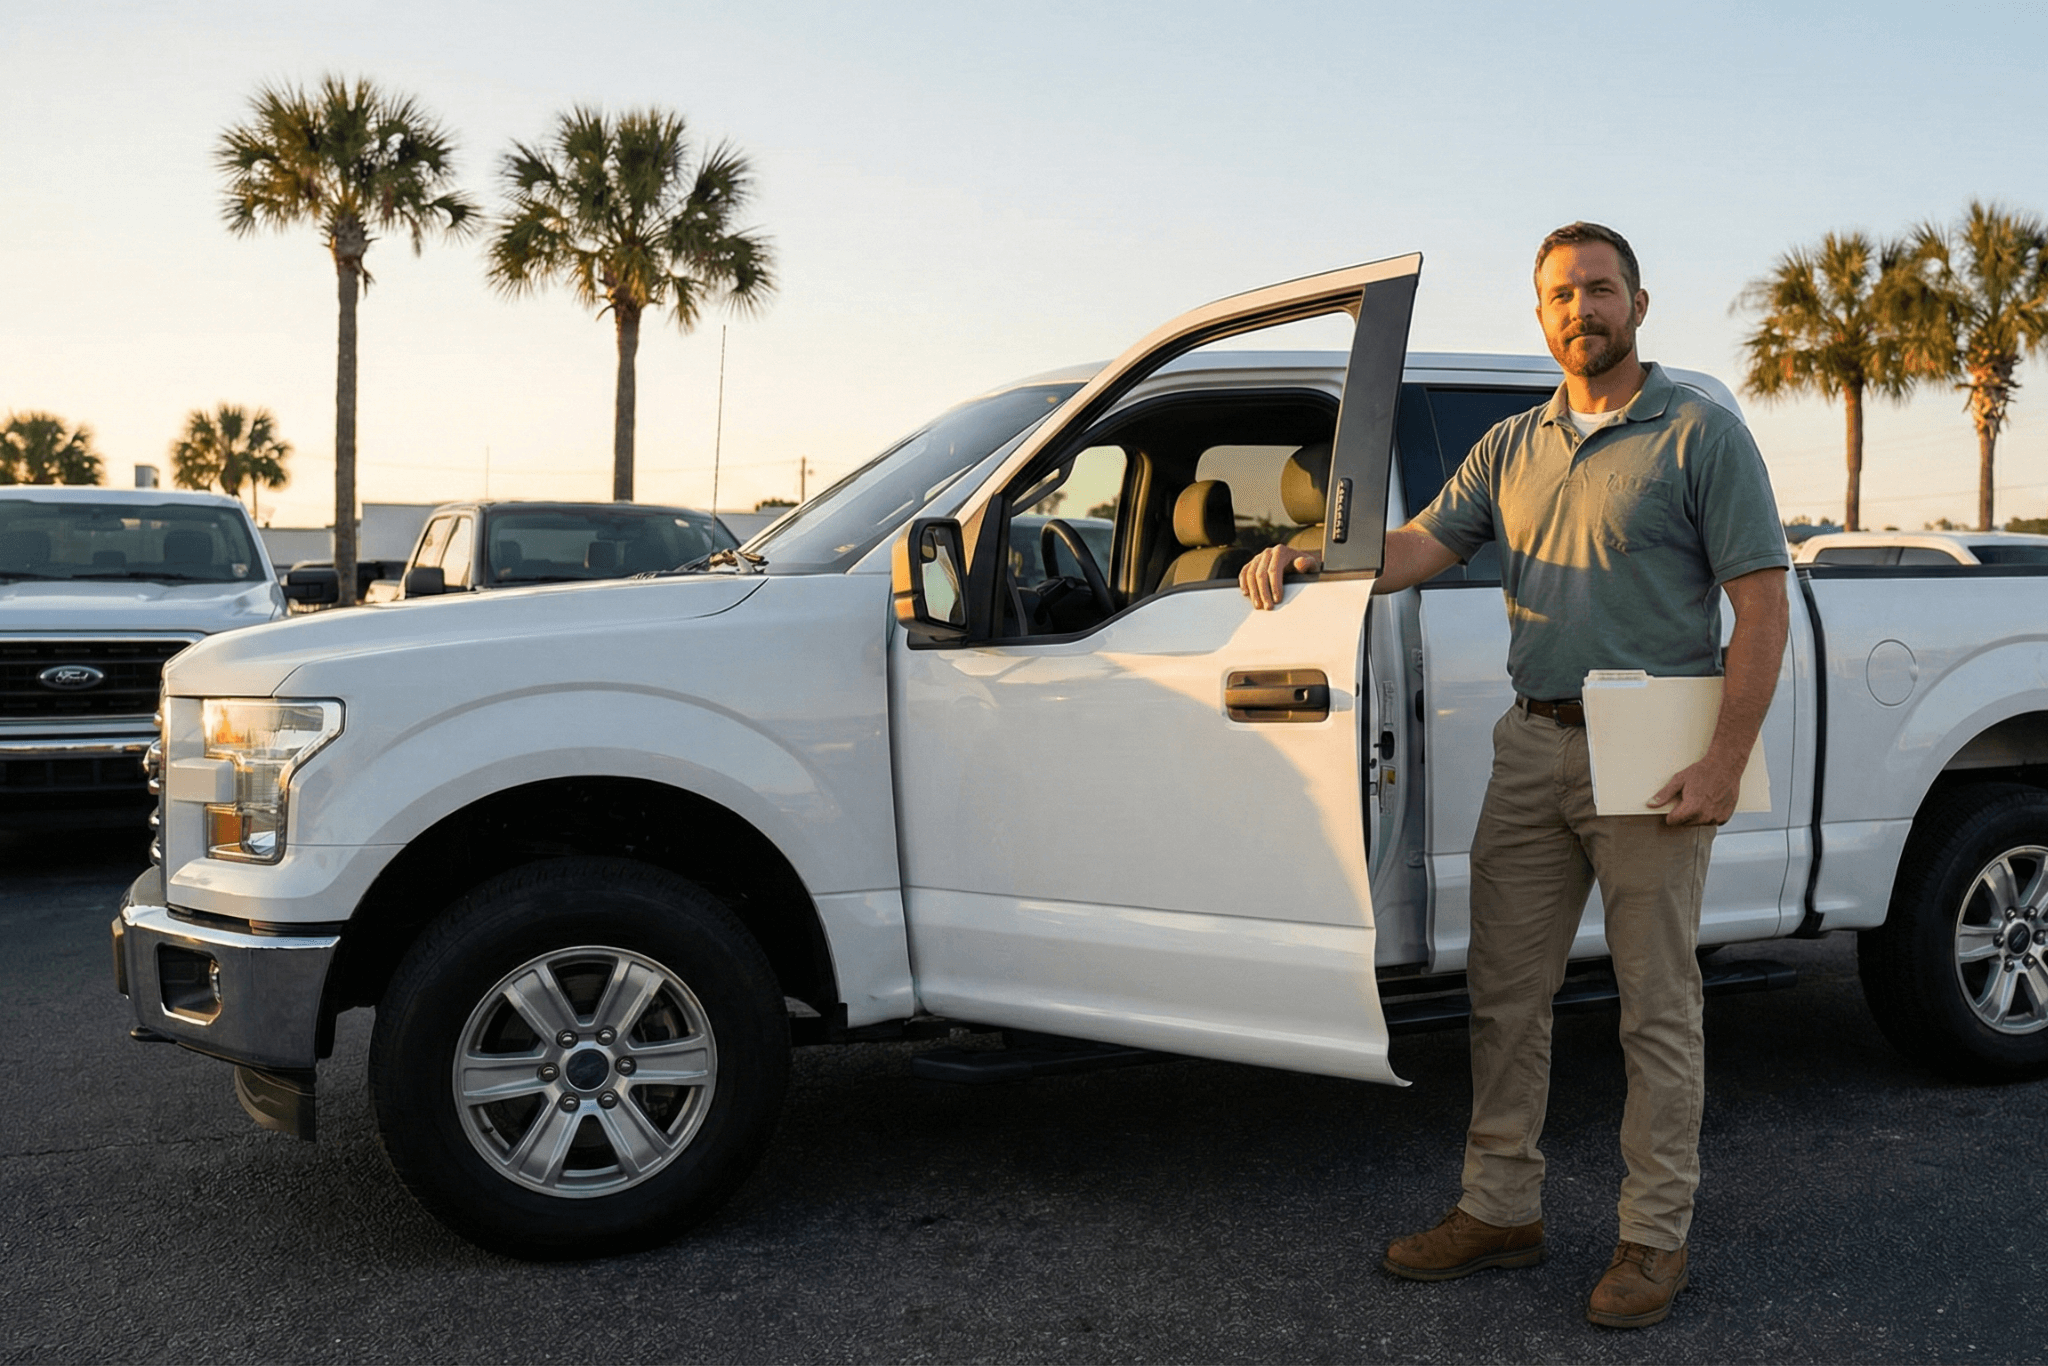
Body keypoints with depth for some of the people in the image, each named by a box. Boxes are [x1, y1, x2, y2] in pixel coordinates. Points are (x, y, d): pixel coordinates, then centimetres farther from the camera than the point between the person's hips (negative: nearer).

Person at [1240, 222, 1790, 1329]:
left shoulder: (1700, 435, -3)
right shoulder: (1513, 446, 14)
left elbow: (1762, 608, -8)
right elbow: (1420, 547, 7)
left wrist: (1722, 764, -16)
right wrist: (1307, 560, -13)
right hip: (1532, 748, 6)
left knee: (1657, 1007, 3)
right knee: (1505, 991, 9)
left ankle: (1655, 1235, 15)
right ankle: (1500, 1209, 21)